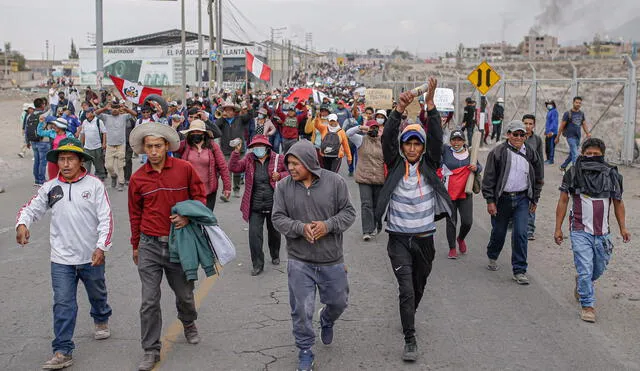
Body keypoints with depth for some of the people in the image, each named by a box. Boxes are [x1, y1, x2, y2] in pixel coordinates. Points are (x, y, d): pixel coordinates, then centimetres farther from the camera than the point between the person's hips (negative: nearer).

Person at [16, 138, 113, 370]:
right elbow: (31, 209, 6)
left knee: (97, 293, 22)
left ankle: (101, 320, 52)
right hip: (61, 258, 1)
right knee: (63, 304, -3)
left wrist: (101, 247, -18)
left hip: (92, 256, -1)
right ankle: (63, 351, 2)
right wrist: (22, 224, -17)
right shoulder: (50, 188, 0)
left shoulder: (94, 185, -8)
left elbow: (106, 219, -9)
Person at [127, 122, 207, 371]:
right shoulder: (137, 178, -2)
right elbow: (135, 214, 10)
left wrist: (188, 216, -14)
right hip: (150, 246, 0)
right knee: (149, 301, 1)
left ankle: (188, 323, 48)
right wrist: (135, 245, 17)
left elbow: (199, 196, 5)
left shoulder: (185, 169, -6)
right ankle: (151, 350, 14)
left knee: (184, 293, 16)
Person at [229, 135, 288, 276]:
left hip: (274, 204, 0)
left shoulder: (278, 159, -2)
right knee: (254, 234, -6)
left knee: (274, 232, 17)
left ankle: (275, 256, 42)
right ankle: (258, 264, 5)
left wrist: (280, 176, -12)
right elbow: (234, 168, -7)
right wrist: (236, 152, -19)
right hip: (255, 206, 0)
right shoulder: (249, 159, 3)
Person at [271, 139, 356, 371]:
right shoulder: (283, 186, -7)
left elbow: (348, 212, -4)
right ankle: (305, 351, 25)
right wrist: (300, 228, -22)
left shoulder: (335, 182, -9)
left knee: (338, 302, 18)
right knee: (302, 309, 4)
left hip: (332, 259, 1)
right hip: (299, 261, 0)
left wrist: (328, 225, -21)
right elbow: (278, 218, -5)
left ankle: (326, 320, 53)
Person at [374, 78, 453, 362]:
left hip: (424, 238, 2)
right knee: (406, 288, -9)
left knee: (419, 286, 19)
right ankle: (410, 339, -1)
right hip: (399, 238, -2)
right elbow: (387, 137, -15)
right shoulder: (395, 165, -2)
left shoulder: (429, 166, 1)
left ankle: (409, 315, 47)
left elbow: (436, 138, -12)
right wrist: (400, 109, -28)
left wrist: (430, 105, -23)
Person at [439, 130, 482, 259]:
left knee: (467, 222, -1)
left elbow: (479, 167, 17)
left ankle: (461, 238, 31)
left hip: (465, 193, 2)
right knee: (451, 221, 5)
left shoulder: (469, 152, 6)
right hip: (449, 193, -2)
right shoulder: (446, 150, -2)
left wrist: (476, 168, -4)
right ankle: (452, 248, 21)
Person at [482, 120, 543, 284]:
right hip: (501, 199, -2)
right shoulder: (498, 153, -6)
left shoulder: (531, 154, 6)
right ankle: (492, 257, 41)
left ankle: (519, 271, 1)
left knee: (521, 234, -6)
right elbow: (489, 178, -5)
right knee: (498, 232, 12)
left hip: (522, 199, 2)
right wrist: (490, 200, -9)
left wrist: (534, 200, 14)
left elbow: (537, 179, 16)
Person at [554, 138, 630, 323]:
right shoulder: (573, 174, -3)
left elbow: (618, 202, 12)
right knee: (585, 269, -8)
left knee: (599, 269, 16)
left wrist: (623, 227, 7)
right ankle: (587, 306, 5)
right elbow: (563, 201, 1)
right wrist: (558, 228, -1)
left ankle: (581, 282, 46)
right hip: (580, 232, -3)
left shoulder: (611, 175, 3)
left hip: (602, 233, 3)